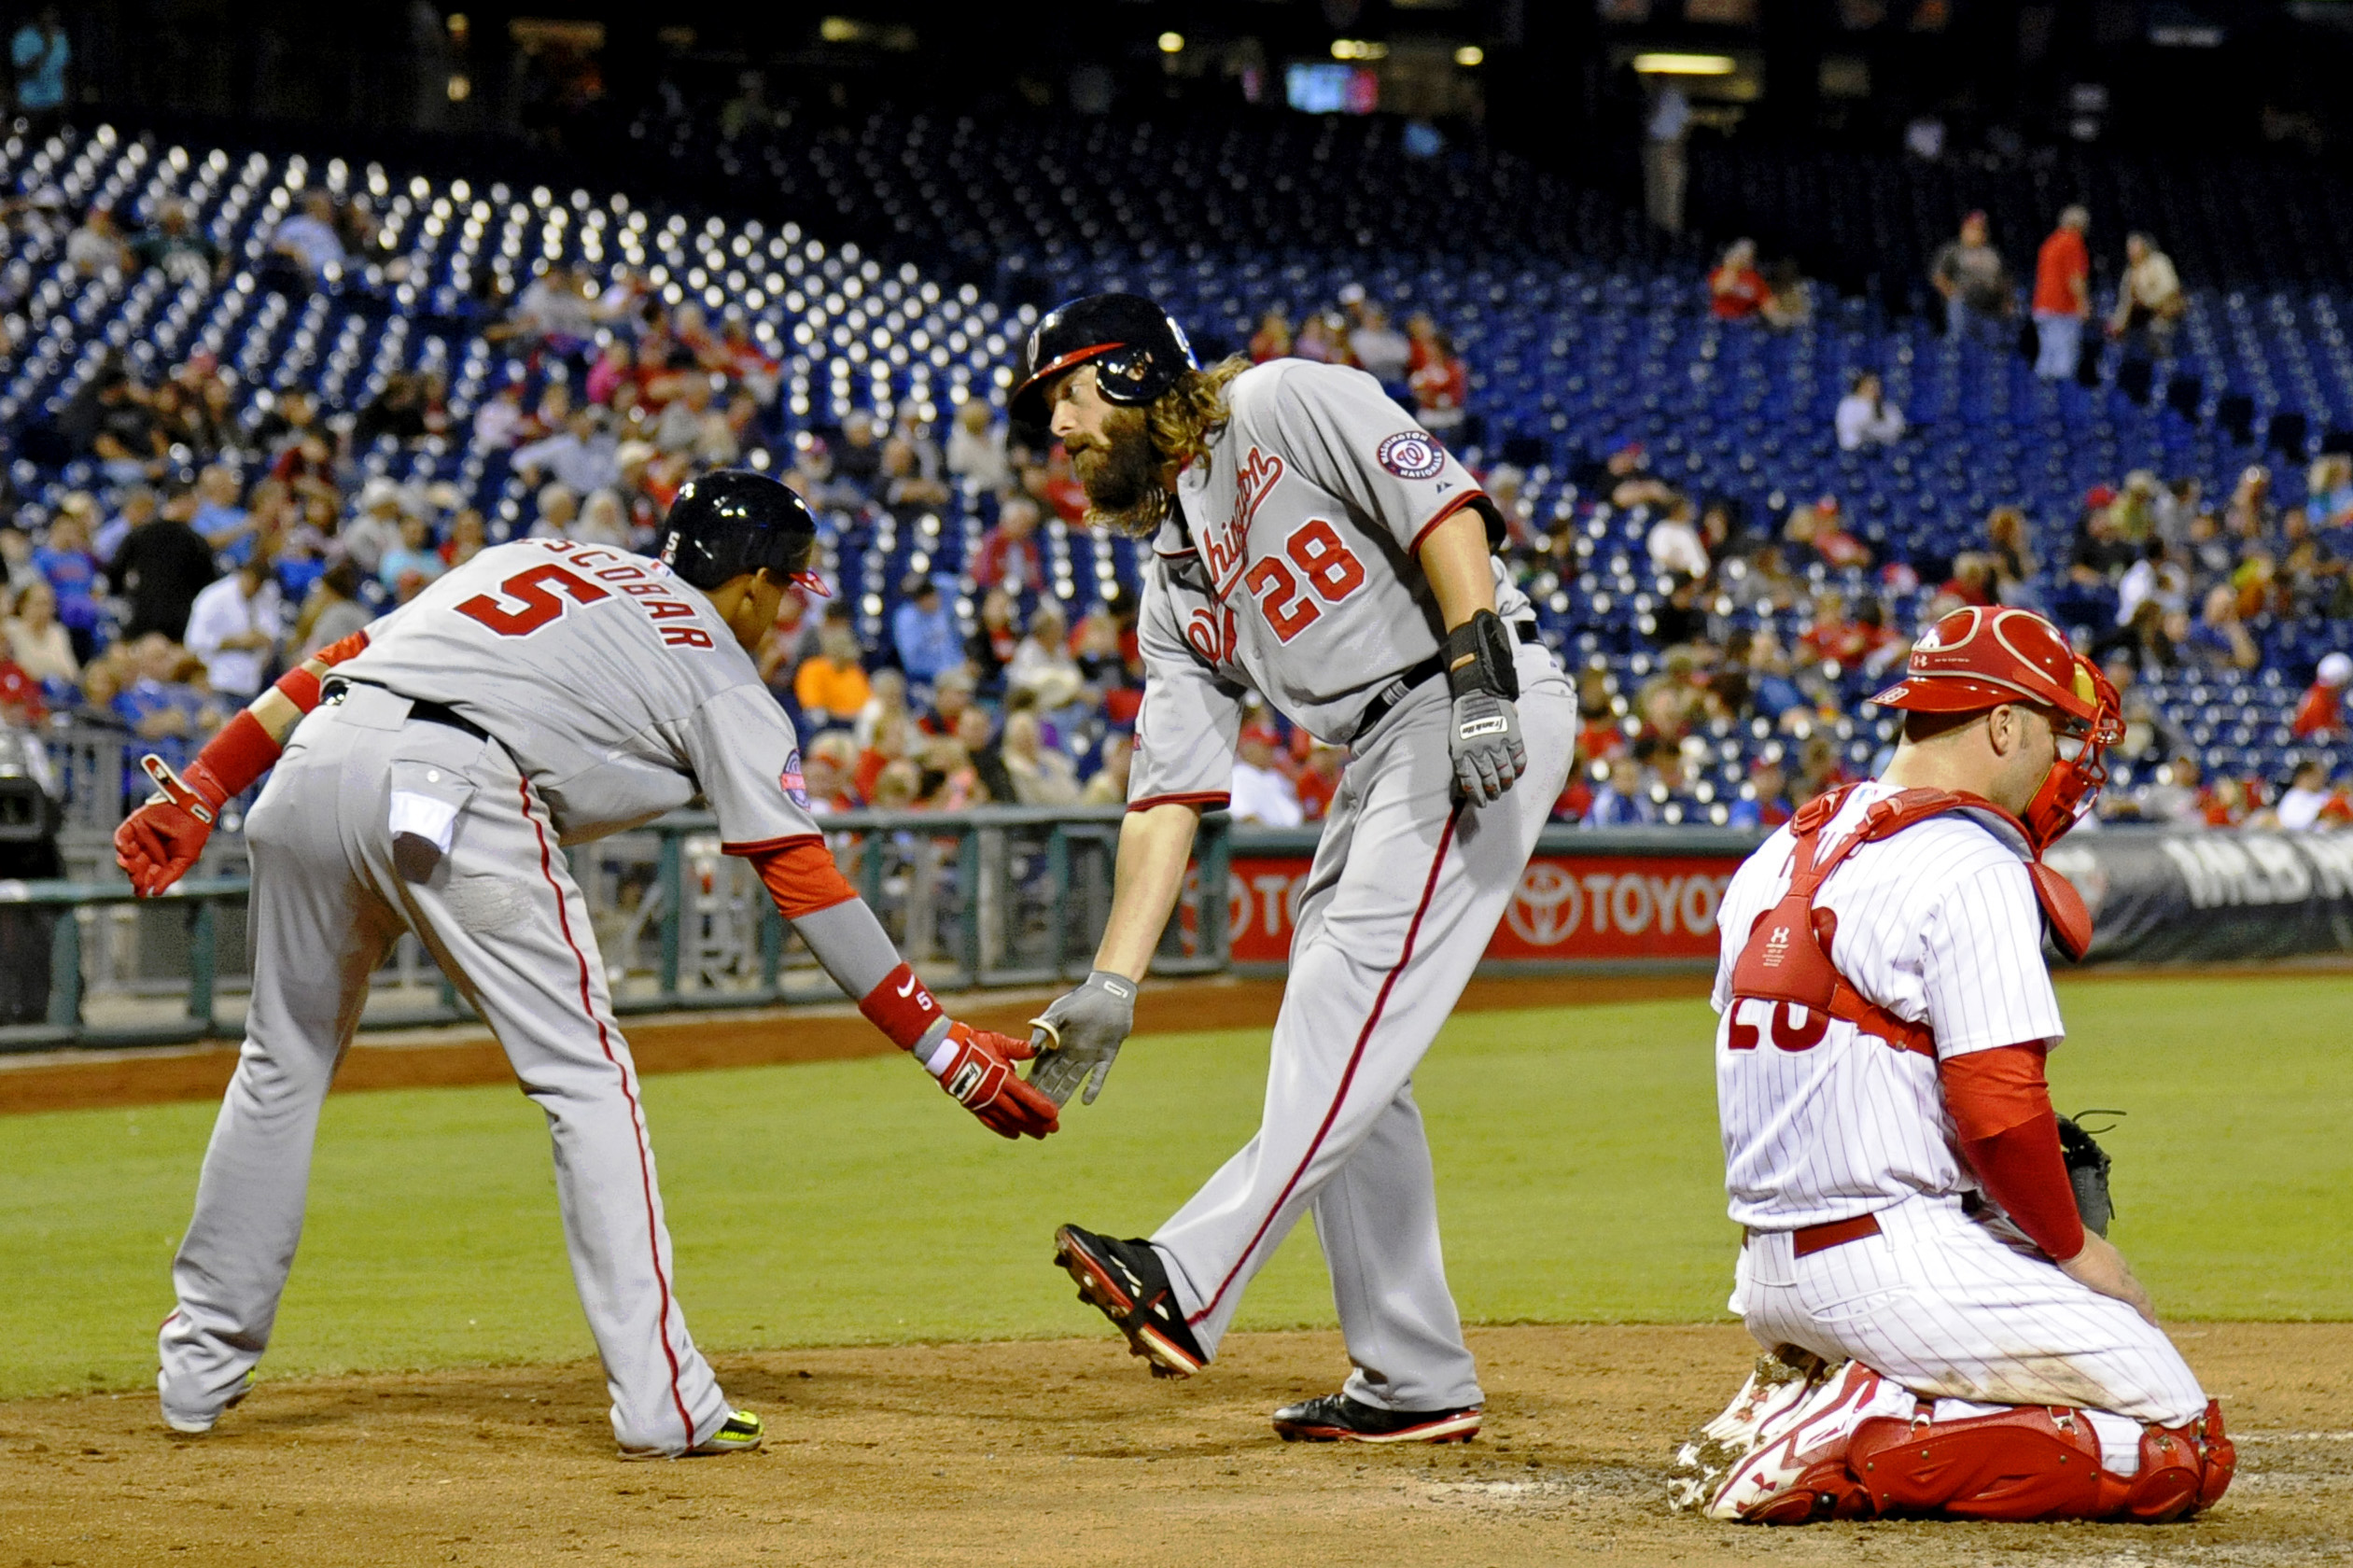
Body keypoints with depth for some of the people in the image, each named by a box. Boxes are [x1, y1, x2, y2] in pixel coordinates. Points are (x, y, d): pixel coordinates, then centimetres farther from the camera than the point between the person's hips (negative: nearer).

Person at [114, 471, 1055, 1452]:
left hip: (313, 767, 6)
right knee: (585, 1079, 4)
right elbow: (804, 882, 10)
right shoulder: (719, 673, 18)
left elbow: (331, 667, 24)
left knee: (283, 1063, 21)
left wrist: (197, 794, 21)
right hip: (456, 793, -6)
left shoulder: (533, 558, 33)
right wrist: (943, 1048, 11)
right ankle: (659, 1400, 0)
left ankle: (200, 1368, 26)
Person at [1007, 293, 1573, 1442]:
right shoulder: (1175, 580, 21)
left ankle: (1190, 1282, -33)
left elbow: (1443, 506, -11)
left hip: (1486, 710, -10)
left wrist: (1478, 676, -24)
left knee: (1352, 1005, -19)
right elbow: (1167, 791, 15)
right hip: (1381, 753, 10)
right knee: (1337, 1053, 6)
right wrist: (1112, 987, 7)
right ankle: (1415, 1382, 8)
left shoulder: (1287, 406, 0)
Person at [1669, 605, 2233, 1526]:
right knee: (2185, 1451, -6)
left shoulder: (1782, 855, 16)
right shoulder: (1975, 869, -11)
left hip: (1765, 1276, 9)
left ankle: (1803, 1395, 8)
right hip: (1895, 1264, -9)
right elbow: (1997, 1102, -19)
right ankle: (1861, 1440, -15)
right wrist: (2073, 1248, -3)